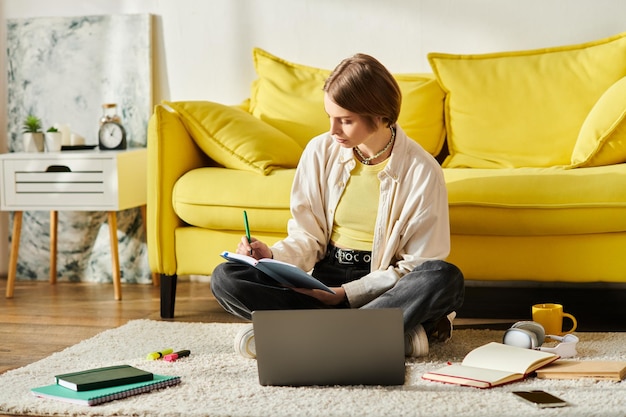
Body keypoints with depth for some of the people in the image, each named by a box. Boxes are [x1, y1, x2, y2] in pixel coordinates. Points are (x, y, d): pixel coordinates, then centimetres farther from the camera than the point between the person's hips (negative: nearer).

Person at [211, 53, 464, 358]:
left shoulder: (421, 171, -10)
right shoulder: (320, 151, -1)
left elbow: (419, 265, -9)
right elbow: (308, 236, 6)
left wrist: (346, 293, -18)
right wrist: (273, 257, -15)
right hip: (325, 278, 3)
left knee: (447, 279, -35)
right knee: (225, 278, -19)